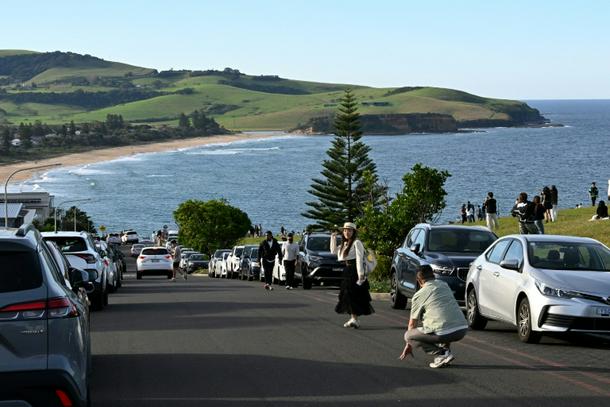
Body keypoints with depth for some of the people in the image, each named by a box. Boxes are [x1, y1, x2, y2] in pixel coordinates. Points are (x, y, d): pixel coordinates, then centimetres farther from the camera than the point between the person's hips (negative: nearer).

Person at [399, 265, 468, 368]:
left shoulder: (419, 295, 5)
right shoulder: (444, 285, 21)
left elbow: (412, 323, 15)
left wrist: (409, 345, 29)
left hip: (443, 333, -7)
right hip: (463, 330, 7)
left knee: (408, 335, 11)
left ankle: (441, 355, -4)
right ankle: (446, 350, 15)